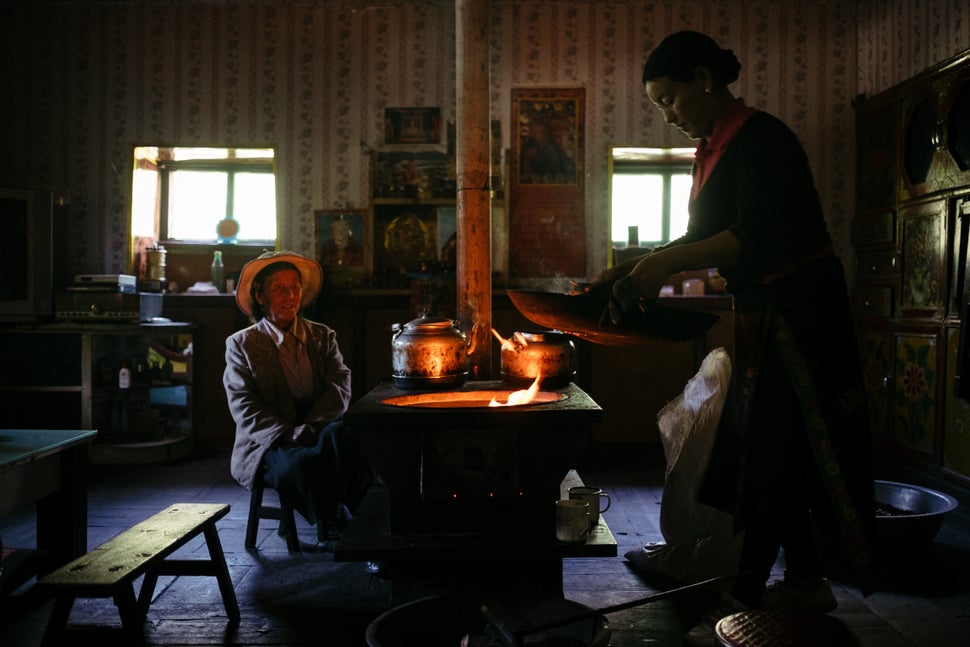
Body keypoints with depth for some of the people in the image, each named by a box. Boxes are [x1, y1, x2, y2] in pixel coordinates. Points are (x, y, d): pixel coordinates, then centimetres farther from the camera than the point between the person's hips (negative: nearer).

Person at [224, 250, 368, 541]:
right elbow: (244, 408, -3)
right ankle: (333, 530, -19)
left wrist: (311, 427, -16)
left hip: (320, 433, 2)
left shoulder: (322, 336, 17)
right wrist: (289, 434, -19)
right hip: (268, 446, -2)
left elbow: (340, 386, 2)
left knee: (341, 434, -33)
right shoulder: (241, 344, 8)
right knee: (302, 463, -35)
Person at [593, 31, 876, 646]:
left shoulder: (760, 138, -16)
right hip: (764, 316, 10)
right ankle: (807, 579, 25)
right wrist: (638, 267, 7)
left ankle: (745, 596, 3)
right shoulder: (713, 149, 13)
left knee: (771, 451, -5)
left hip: (799, 309, -10)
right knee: (774, 447, 13)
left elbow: (756, 239, -25)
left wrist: (665, 264, -23)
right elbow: (704, 237, 18)